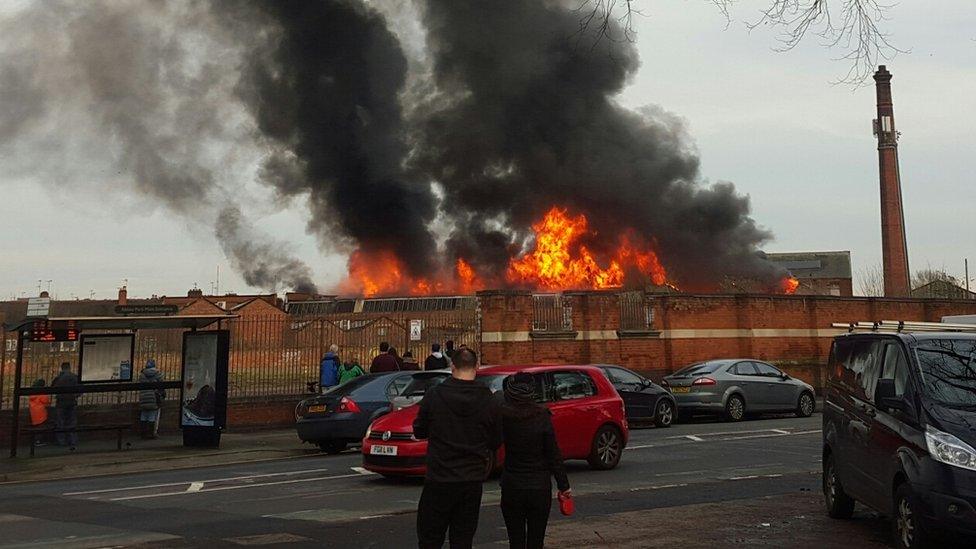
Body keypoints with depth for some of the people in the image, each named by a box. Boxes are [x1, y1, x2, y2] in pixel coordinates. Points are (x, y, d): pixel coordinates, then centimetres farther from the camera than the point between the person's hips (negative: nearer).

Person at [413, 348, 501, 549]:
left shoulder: (434, 395, -9)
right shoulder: (488, 400, -4)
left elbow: (418, 432, 2)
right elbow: (496, 442, 5)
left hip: (439, 479, -2)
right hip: (472, 480, 2)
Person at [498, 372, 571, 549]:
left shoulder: (503, 416, -10)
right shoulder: (542, 416, -10)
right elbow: (553, 454, -7)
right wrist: (563, 485, 1)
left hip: (512, 486, 0)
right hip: (540, 486, 0)